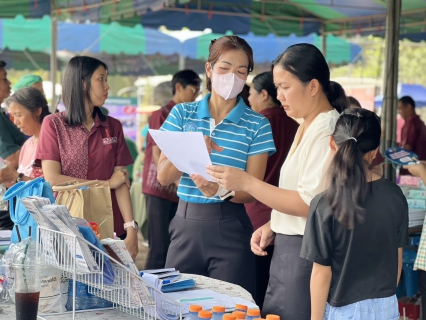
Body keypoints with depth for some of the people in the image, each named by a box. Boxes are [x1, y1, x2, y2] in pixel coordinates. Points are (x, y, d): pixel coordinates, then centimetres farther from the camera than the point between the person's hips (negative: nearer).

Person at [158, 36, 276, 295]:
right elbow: (163, 176, -2)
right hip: (186, 223, 2)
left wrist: (222, 191, -24)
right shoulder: (183, 114, 5)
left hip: (230, 228, -2)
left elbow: (252, 191, -4)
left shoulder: (257, 125, -1)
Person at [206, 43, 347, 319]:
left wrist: (247, 182, -20)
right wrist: (273, 227, 7)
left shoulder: (328, 132, -16)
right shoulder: (307, 128, 14)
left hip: (305, 252, -9)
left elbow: (309, 203, -22)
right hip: (287, 246, 9)